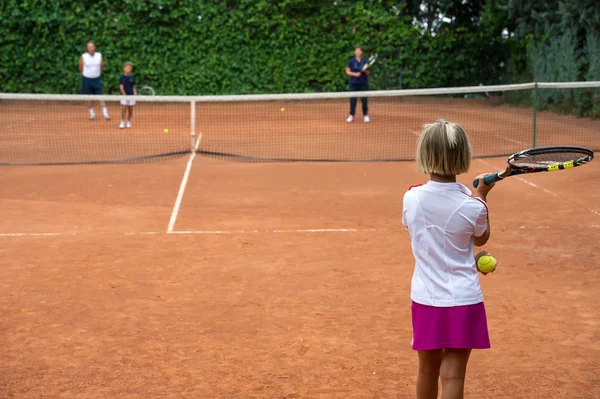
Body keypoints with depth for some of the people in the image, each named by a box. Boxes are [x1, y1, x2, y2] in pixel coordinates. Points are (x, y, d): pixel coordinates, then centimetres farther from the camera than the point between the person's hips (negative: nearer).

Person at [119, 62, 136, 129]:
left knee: (130, 109, 6)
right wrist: (124, 94, -18)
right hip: (124, 95, -3)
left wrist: (135, 93, -1)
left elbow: (133, 87, 13)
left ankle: (128, 122, 17)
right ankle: (122, 122, 1)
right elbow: (121, 86, -8)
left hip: (131, 95, 4)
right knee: (124, 108, -7)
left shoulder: (132, 77, 9)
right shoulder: (122, 77, -3)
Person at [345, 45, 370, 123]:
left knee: (364, 100, -2)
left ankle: (365, 116, 7)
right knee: (352, 100, 0)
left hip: (363, 84, 0)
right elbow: (347, 71, 2)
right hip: (353, 83, 0)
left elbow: (368, 73, 7)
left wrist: (365, 71, -15)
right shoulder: (351, 61, 3)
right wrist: (355, 74, -14)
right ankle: (351, 116, 7)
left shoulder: (365, 61, 4)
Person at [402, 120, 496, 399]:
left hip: (424, 299, 3)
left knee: (427, 370, 19)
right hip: (463, 300, -3)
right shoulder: (472, 206, -16)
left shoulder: (411, 198, -7)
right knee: (453, 376, 1)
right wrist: (482, 196, 15)